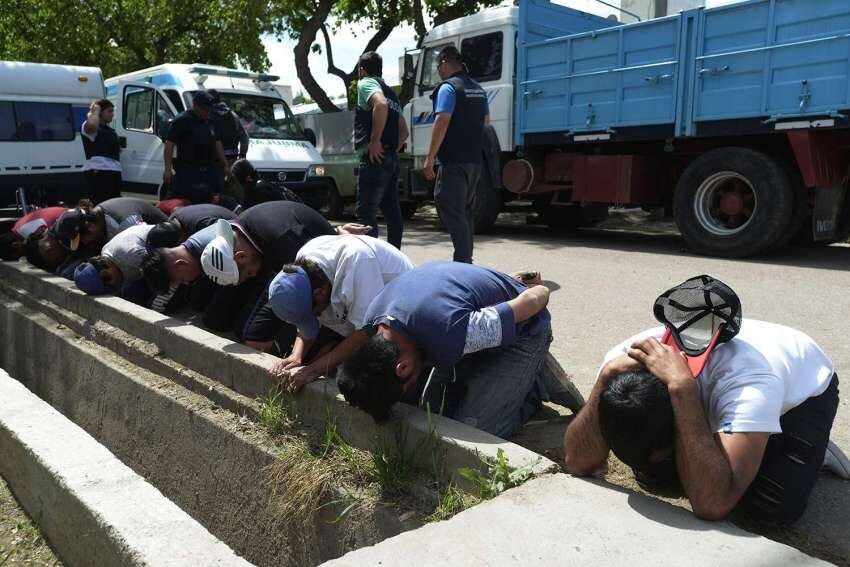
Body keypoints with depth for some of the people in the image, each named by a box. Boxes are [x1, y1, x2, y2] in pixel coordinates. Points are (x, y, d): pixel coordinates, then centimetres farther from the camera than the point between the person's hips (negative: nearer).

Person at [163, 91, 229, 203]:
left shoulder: (210, 122, 15)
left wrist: (225, 165, 20)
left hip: (209, 171, 7)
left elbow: (217, 143, 23)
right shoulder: (182, 120, -6)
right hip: (187, 171, -6)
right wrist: (168, 169, -18)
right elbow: (169, 145, -11)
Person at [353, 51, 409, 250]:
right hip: (392, 159, 9)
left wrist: (375, 141, -21)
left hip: (374, 158, -9)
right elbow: (404, 131, 26)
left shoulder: (366, 83, -3)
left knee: (365, 212, -9)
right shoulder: (391, 92, 24)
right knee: (392, 212, 11)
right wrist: (393, 150, 18)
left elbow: (381, 105, -26)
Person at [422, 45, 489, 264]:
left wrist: (430, 158, -19)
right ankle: (467, 260, 22)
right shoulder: (478, 89, 16)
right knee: (465, 211, 16)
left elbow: (442, 122, -19)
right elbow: (486, 120, 28)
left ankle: (461, 260, -11)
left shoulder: (448, 87, -10)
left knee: (451, 211, -6)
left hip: (453, 161, -8)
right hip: (475, 159, 8)